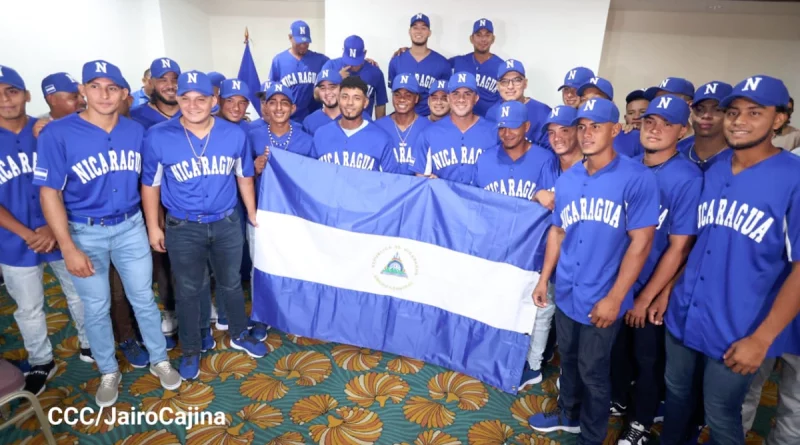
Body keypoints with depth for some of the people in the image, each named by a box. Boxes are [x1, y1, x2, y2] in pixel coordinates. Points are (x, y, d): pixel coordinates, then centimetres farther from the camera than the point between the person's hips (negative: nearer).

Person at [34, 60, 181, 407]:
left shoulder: (136, 131, -3)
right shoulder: (57, 134, -14)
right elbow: (50, 193, -13)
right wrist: (68, 248, -16)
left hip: (131, 227, 2)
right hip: (85, 233, -2)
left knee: (144, 299, 13)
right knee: (95, 308, 12)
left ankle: (159, 361, 32)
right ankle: (109, 372, 33)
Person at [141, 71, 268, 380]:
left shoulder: (234, 134, -7)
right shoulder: (158, 137, -12)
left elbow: (244, 177, 6)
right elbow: (150, 184, -2)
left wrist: (252, 215, 11)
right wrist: (153, 227, 0)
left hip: (227, 223, 2)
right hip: (183, 228, -1)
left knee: (231, 283, 18)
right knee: (188, 291, 12)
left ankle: (239, 335, 40)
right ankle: (191, 349, 33)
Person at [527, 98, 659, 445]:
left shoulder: (637, 178, -14)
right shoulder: (567, 180, 3)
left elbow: (641, 243, -15)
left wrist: (614, 298, -16)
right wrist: (544, 279, 11)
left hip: (601, 299, -5)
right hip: (566, 293, 5)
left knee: (592, 371, 10)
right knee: (568, 359, 22)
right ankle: (568, 414, 46)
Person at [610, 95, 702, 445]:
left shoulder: (688, 179, -19)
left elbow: (679, 248, -17)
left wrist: (646, 297, -13)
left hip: (654, 291, -4)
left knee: (648, 356, 14)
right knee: (616, 346, 20)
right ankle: (616, 400, 45)